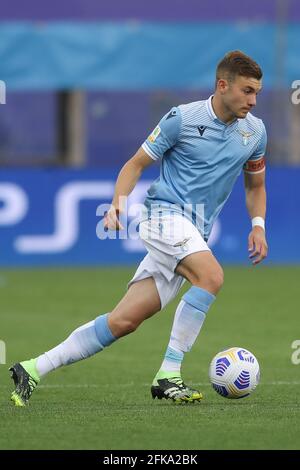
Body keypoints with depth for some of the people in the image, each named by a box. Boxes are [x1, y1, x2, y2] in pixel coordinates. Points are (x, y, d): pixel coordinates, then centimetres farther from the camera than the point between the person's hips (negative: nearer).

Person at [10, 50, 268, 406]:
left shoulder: (254, 131, 9)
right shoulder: (182, 119, -6)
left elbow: (255, 185, 23)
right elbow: (136, 163, 2)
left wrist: (257, 226, 5)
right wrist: (118, 202, -15)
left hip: (195, 236, 5)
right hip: (165, 213, -5)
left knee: (123, 321, -3)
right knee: (211, 275, -32)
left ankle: (33, 370, 3)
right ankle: (168, 376, -27)